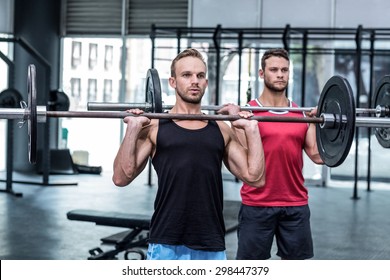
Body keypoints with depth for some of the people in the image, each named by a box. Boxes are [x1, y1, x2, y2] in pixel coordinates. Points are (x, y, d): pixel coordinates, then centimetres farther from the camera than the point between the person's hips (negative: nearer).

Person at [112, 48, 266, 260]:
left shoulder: (222, 130, 11)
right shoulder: (155, 127, 2)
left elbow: (255, 177, 5)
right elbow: (121, 177, -6)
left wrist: (251, 130, 2)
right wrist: (133, 127, -12)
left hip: (212, 247, 3)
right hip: (166, 245, -3)